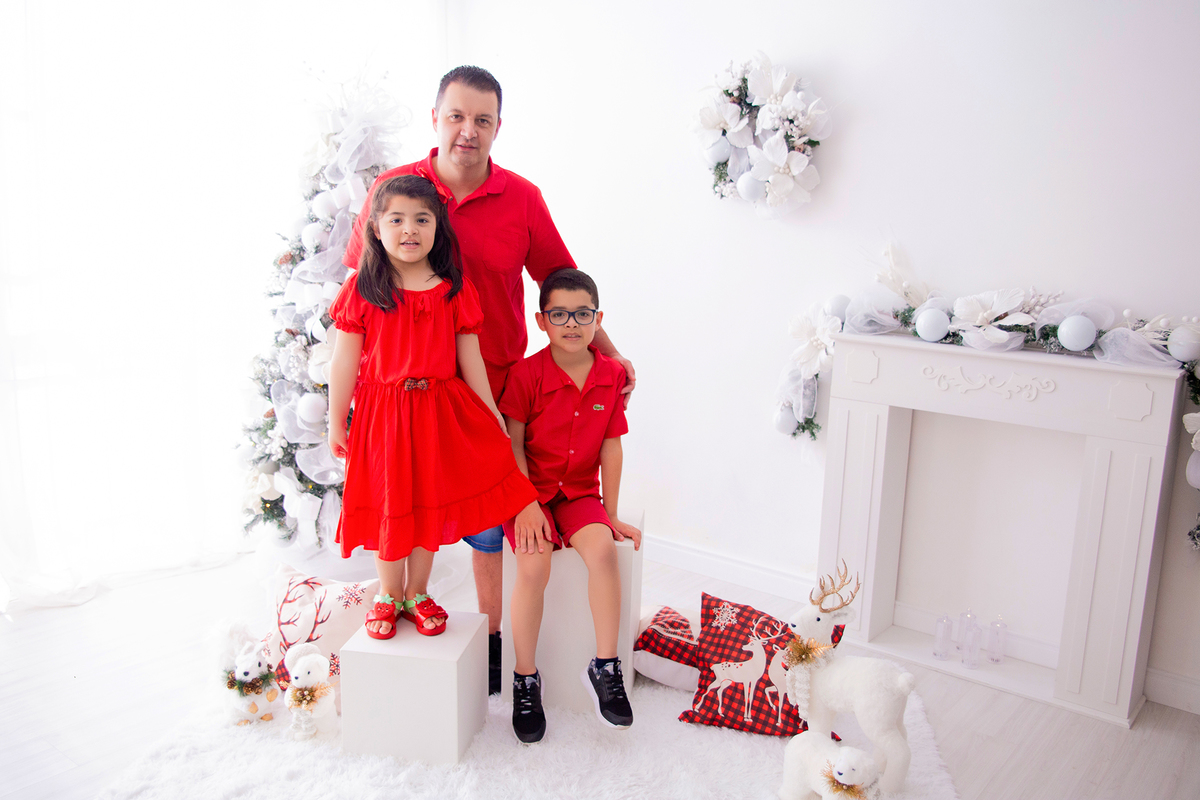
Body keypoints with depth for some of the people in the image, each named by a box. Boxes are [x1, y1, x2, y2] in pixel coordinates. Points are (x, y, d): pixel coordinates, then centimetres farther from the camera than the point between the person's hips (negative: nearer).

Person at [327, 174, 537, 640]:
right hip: (381, 413, -1)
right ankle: (389, 596, 31)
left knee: (430, 505, 11)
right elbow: (344, 362, -3)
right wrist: (335, 422, -1)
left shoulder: (454, 289, -2)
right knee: (387, 506, 10)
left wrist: (495, 418, 4)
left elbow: (470, 360, 2)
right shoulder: (361, 289, -6)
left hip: (440, 413, 2)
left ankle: (418, 594, 31)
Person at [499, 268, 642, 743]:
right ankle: (525, 679, -6)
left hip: (579, 492, 3)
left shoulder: (612, 375, 0)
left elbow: (611, 449, 4)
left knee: (602, 548, -27)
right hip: (530, 490, -2)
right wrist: (525, 505, -16)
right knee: (534, 565, -26)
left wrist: (610, 514, 3)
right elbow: (513, 445, -6)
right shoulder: (527, 374, -9)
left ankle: (605, 667, -11)